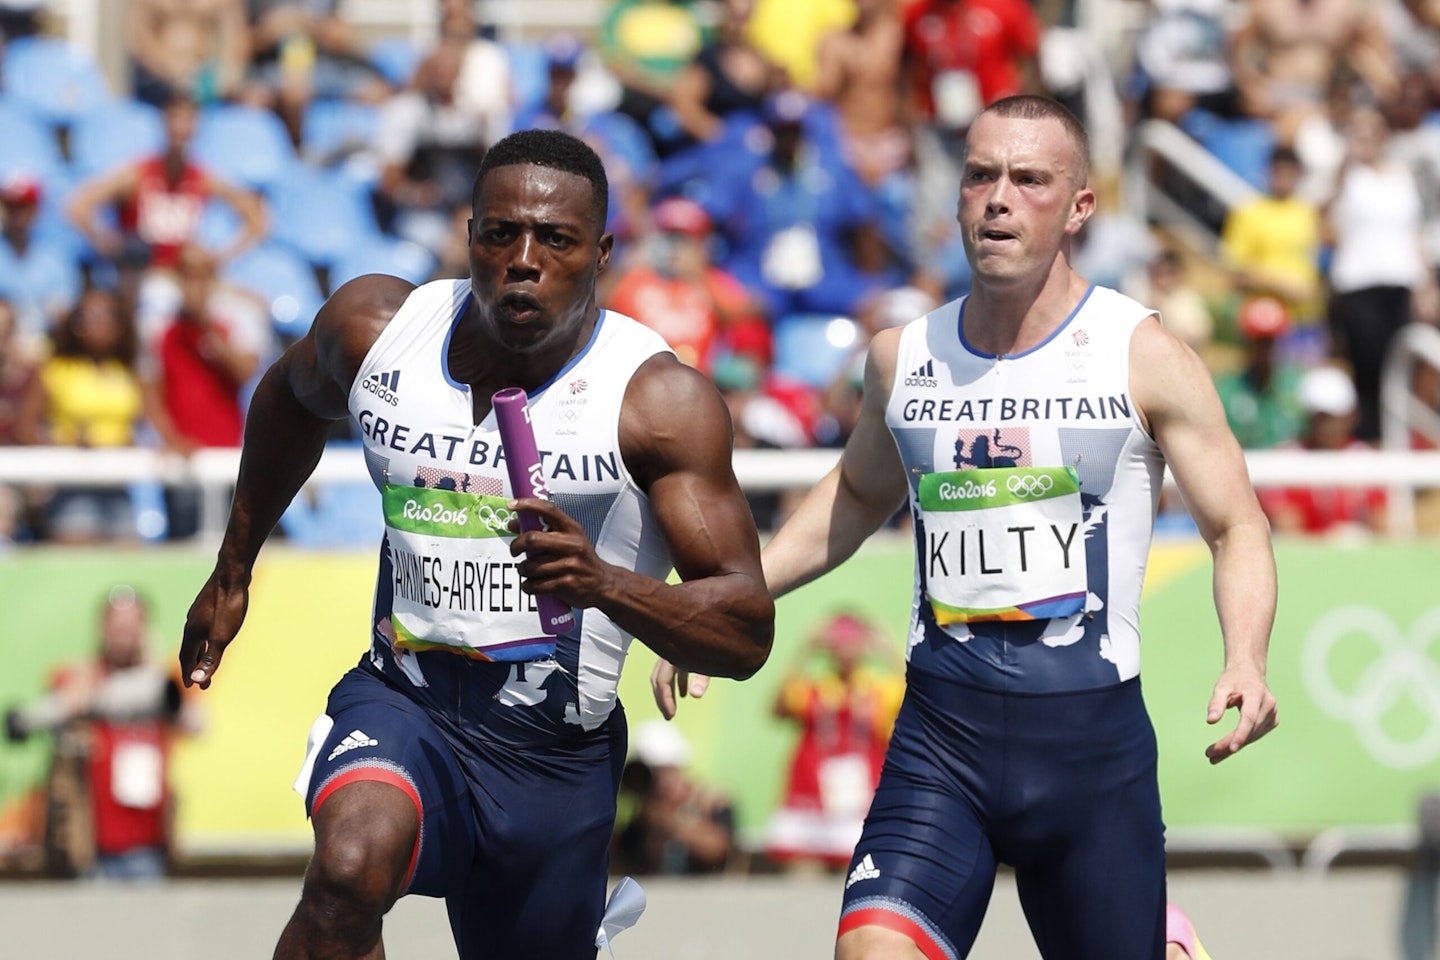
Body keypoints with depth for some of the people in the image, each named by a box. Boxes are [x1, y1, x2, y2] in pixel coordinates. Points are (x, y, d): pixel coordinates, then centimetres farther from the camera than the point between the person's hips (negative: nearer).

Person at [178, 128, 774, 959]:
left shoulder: (659, 399, -13)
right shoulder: (376, 328, -3)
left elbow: (749, 633, -16)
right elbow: (291, 399, 23)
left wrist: (606, 586, -34)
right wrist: (232, 573, 31)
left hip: (557, 757, 0)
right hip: (402, 704, 0)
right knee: (349, 869, -33)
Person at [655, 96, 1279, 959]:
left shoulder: (1143, 356, -3)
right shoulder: (902, 359, 7)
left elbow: (1238, 529, -1)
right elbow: (857, 496, 26)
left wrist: (1247, 661, -19)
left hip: (1093, 735, -1)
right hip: (940, 735, 2)